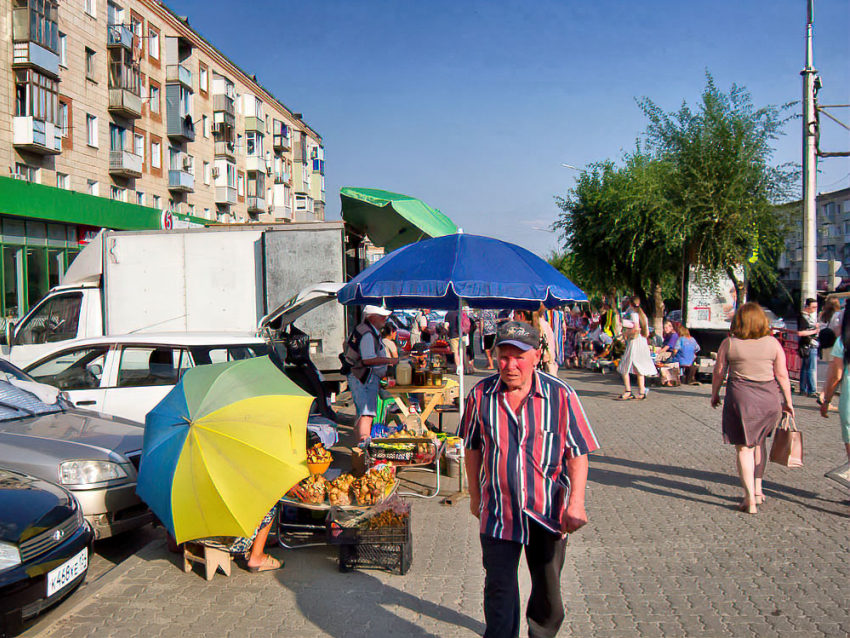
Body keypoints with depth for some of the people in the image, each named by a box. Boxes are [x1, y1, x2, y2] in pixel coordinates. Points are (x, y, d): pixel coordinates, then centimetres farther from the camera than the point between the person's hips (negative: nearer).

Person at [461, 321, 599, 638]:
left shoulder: (561, 395, -11)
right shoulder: (481, 395, -7)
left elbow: (578, 453, -6)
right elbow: (473, 448, 7)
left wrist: (576, 502, -13)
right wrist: (475, 495, 13)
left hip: (548, 511, 0)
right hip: (498, 512, 0)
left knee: (548, 587, 18)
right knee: (499, 589, 6)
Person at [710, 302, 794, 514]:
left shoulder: (729, 344, -4)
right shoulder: (773, 343, 0)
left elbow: (719, 372, 0)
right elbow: (782, 375, 2)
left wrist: (714, 394, 15)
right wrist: (788, 402, 11)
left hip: (741, 398, -3)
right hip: (769, 398, 3)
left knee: (744, 448, 3)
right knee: (758, 441, 23)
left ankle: (750, 500, 1)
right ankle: (758, 489, 28)